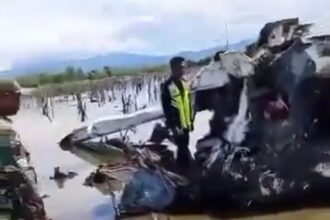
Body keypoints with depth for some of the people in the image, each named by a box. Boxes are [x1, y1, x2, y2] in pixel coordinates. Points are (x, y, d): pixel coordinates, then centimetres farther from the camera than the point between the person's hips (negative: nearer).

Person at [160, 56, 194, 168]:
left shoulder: (184, 83, 8)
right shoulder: (167, 86, -16)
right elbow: (167, 109, -16)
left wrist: (191, 120, 14)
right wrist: (173, 126, -17)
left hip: (185, 123, 7)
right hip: (177, 125, -7)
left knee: (183, 148, 17)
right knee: (184, 150, -4)